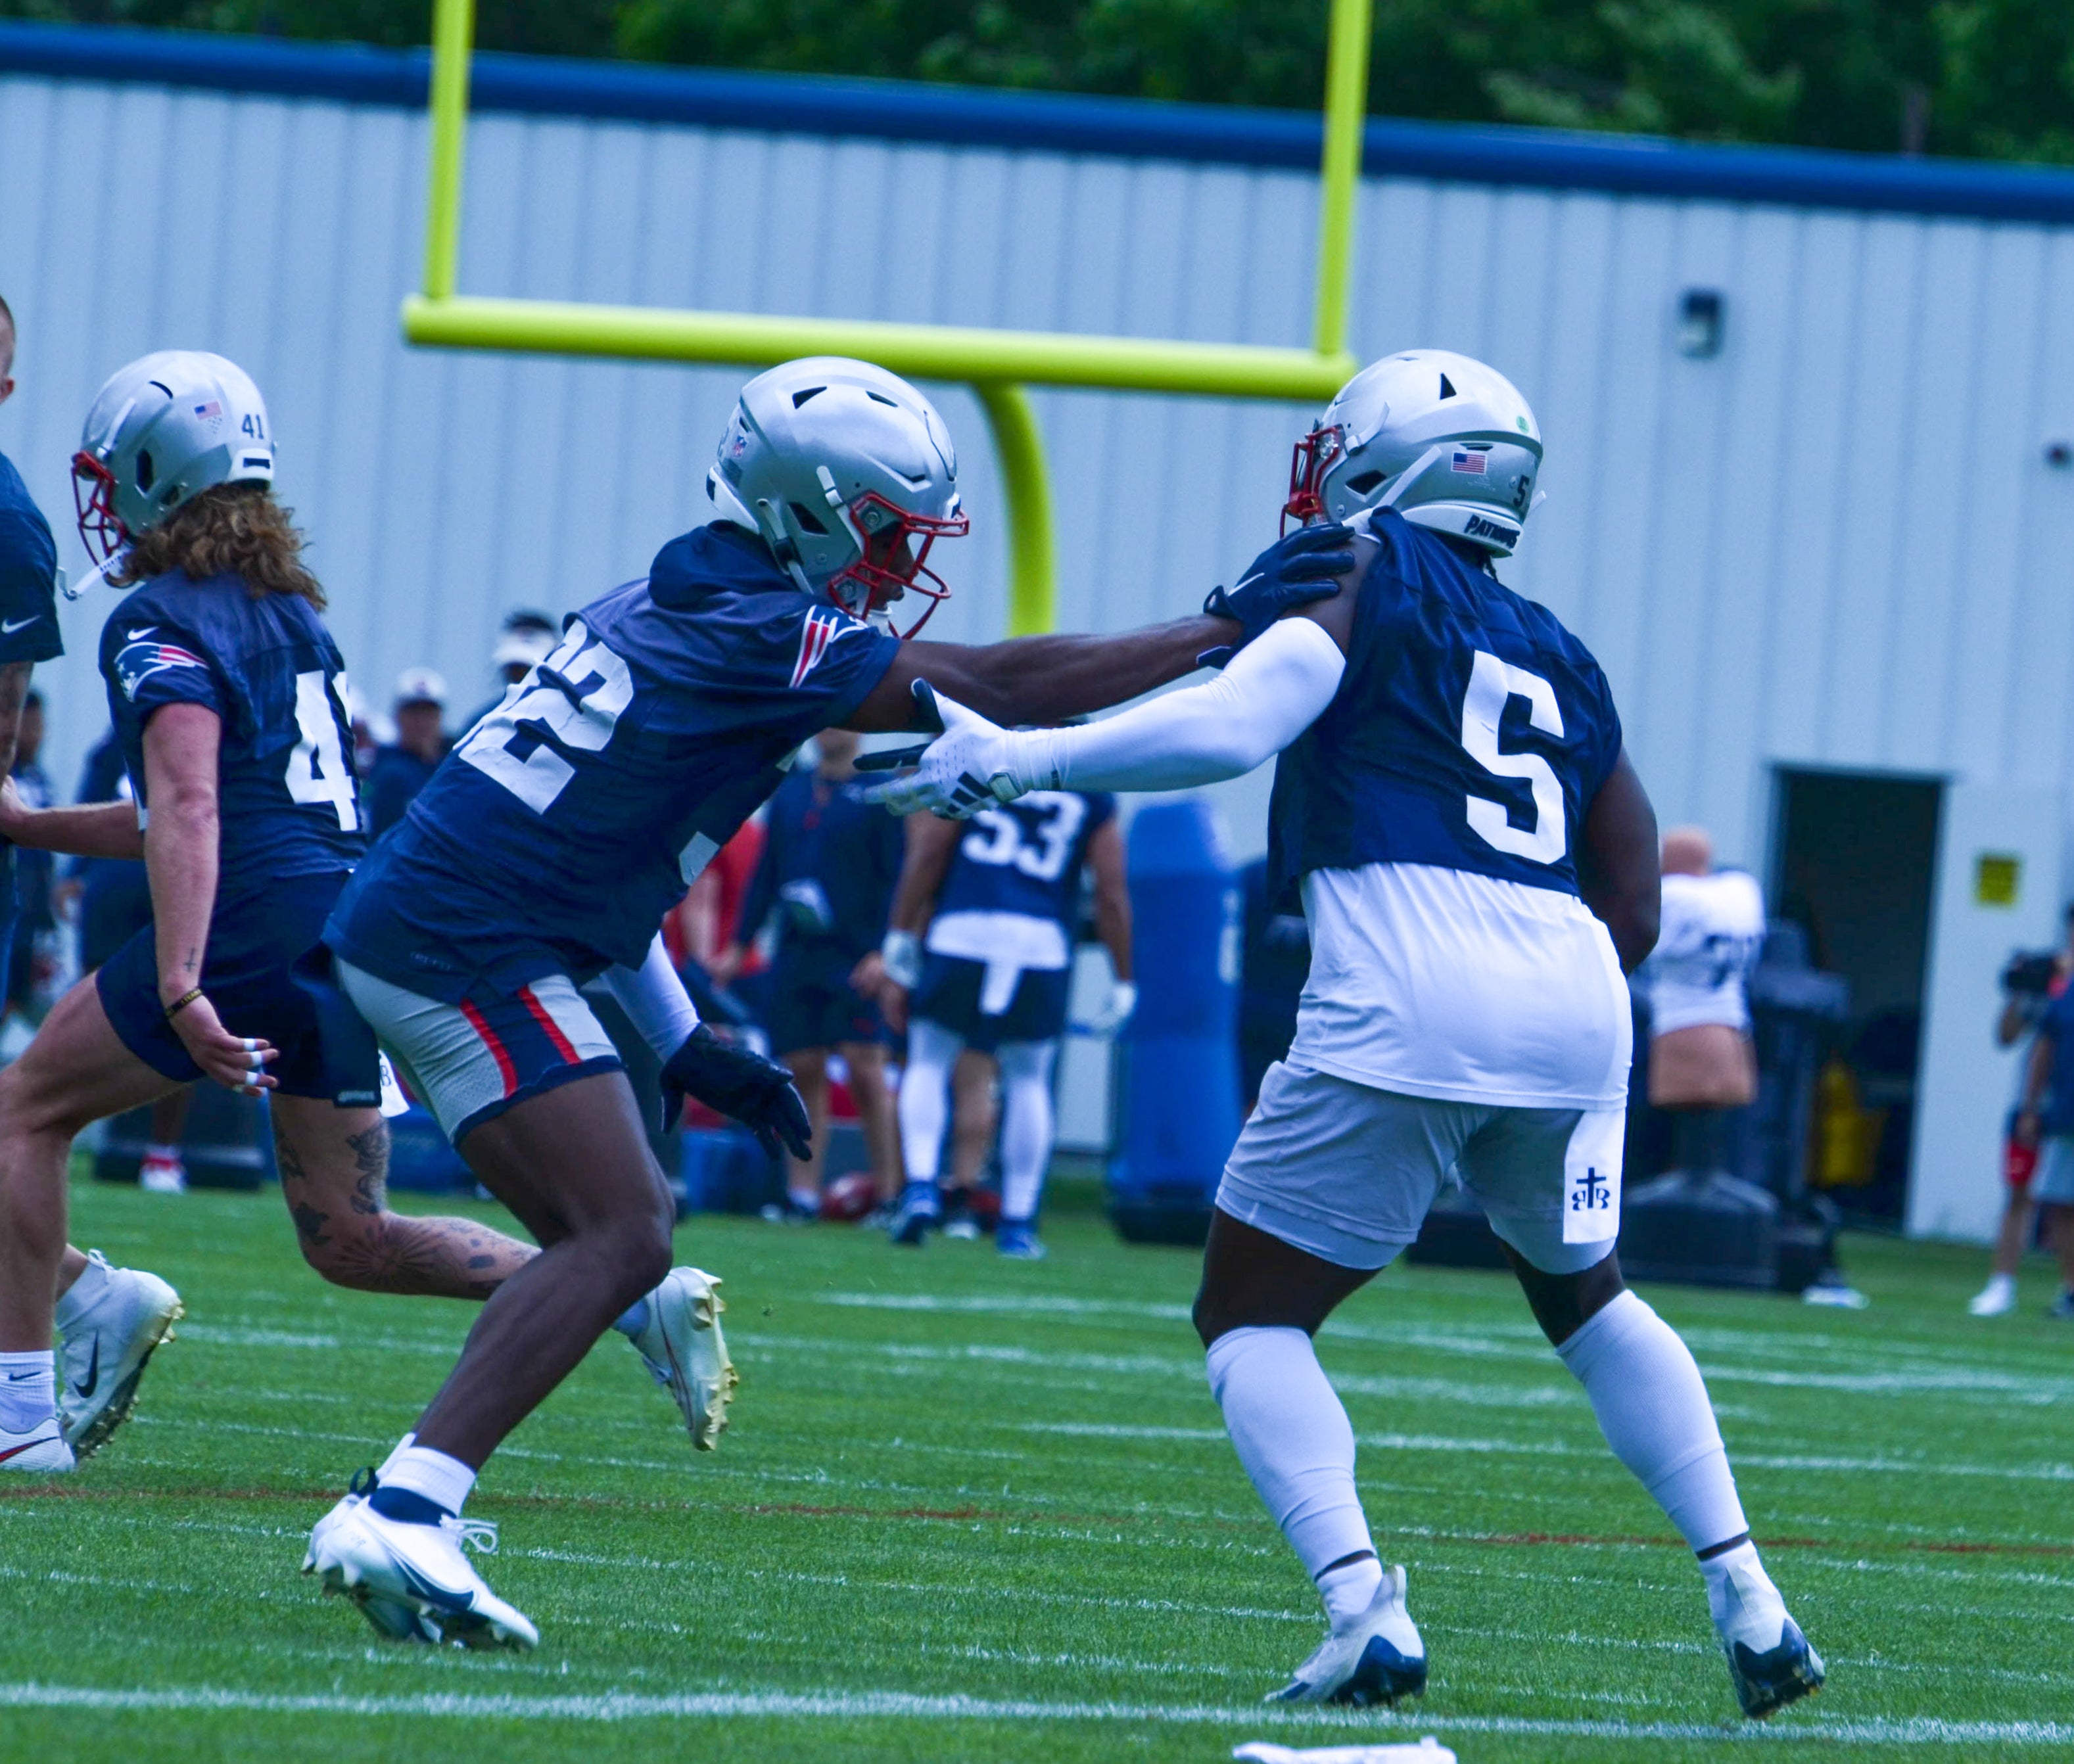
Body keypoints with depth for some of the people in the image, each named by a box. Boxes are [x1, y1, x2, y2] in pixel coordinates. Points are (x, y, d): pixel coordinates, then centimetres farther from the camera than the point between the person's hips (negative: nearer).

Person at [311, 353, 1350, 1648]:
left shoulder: (677, 605, 15)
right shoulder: (754, 630, -15)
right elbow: (996, 690, -18)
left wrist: (681, 1042, 20)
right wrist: (1228, 628, -15)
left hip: (410, 934, 10)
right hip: (471, 949, -10)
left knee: (611, 1230, 14)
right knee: (622, 1239, -13)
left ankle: (402, 1511, 9)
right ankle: (404, 1515, -21)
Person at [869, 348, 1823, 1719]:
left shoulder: (1374, 580, 8)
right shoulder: (1564, 664, 26)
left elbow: (1231, 728, -8)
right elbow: (1633, 918, 24)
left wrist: (1013, 759, -4)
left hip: (1406, 1000, -6)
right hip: (1572, 1003, 6)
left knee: (1252, 1316, 8)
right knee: (1585, 1296, 30)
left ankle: (1365, 1609, -12)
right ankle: (1748, 1597, 21)